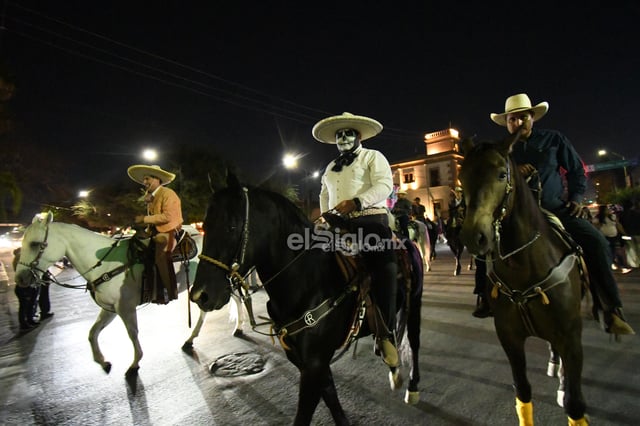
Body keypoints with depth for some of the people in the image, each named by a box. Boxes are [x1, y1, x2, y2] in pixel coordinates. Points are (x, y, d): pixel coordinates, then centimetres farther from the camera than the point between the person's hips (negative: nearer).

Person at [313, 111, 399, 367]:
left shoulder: (373, 157, 8)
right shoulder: (330, 167, 27)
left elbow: (384, 185, -8)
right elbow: (324, 194, 31)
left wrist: (357, 202, -23)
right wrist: (324, 216, 12)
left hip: (370, 219, -5)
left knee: (384, 272, -17)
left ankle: (385, 335, -3)